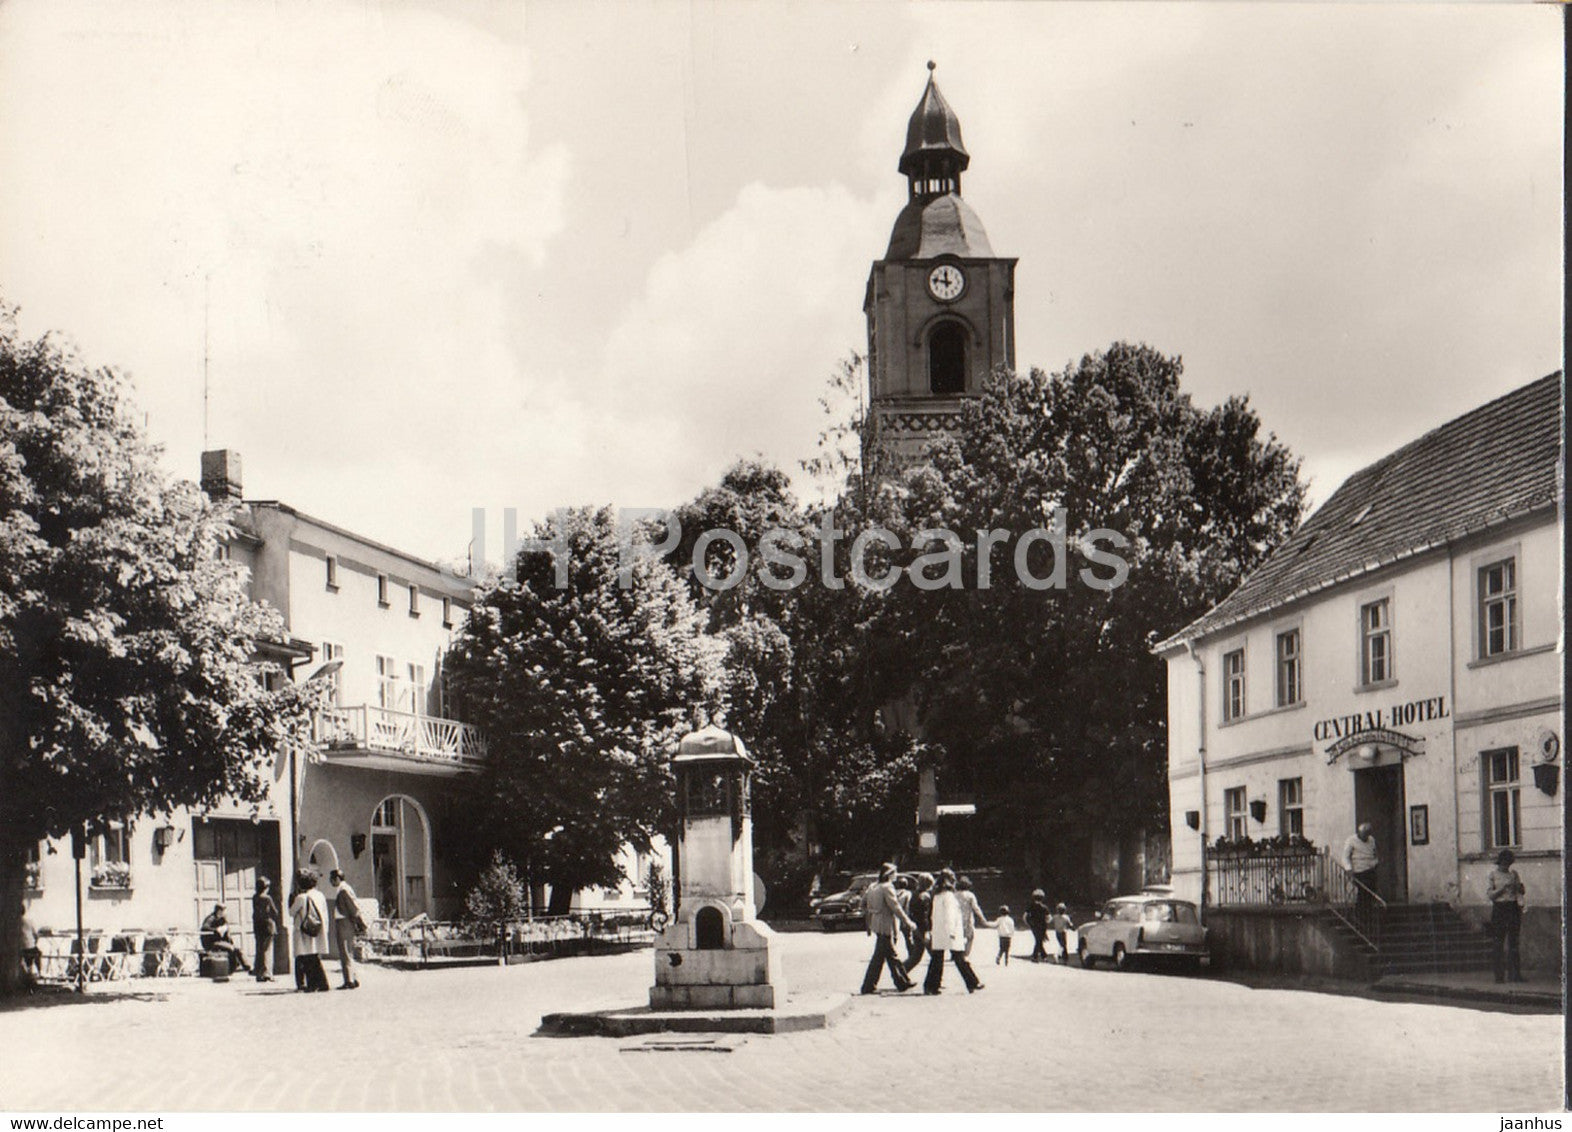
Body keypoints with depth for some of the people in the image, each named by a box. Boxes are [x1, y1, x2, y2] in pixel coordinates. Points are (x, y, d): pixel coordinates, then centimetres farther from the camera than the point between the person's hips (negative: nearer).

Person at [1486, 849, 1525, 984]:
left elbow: (1520, 891, 16)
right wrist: (1503, 888, -14)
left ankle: (1515, 974, 2)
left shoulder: (1513, 873, 11)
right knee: (1499, 944, -3)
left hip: (1513, 908, 3)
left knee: (1513, 942, 1)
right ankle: (1499, 976, -1)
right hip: (1499, 908, -3)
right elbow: (1489, 895, -4)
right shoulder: (1493, 874, 1)